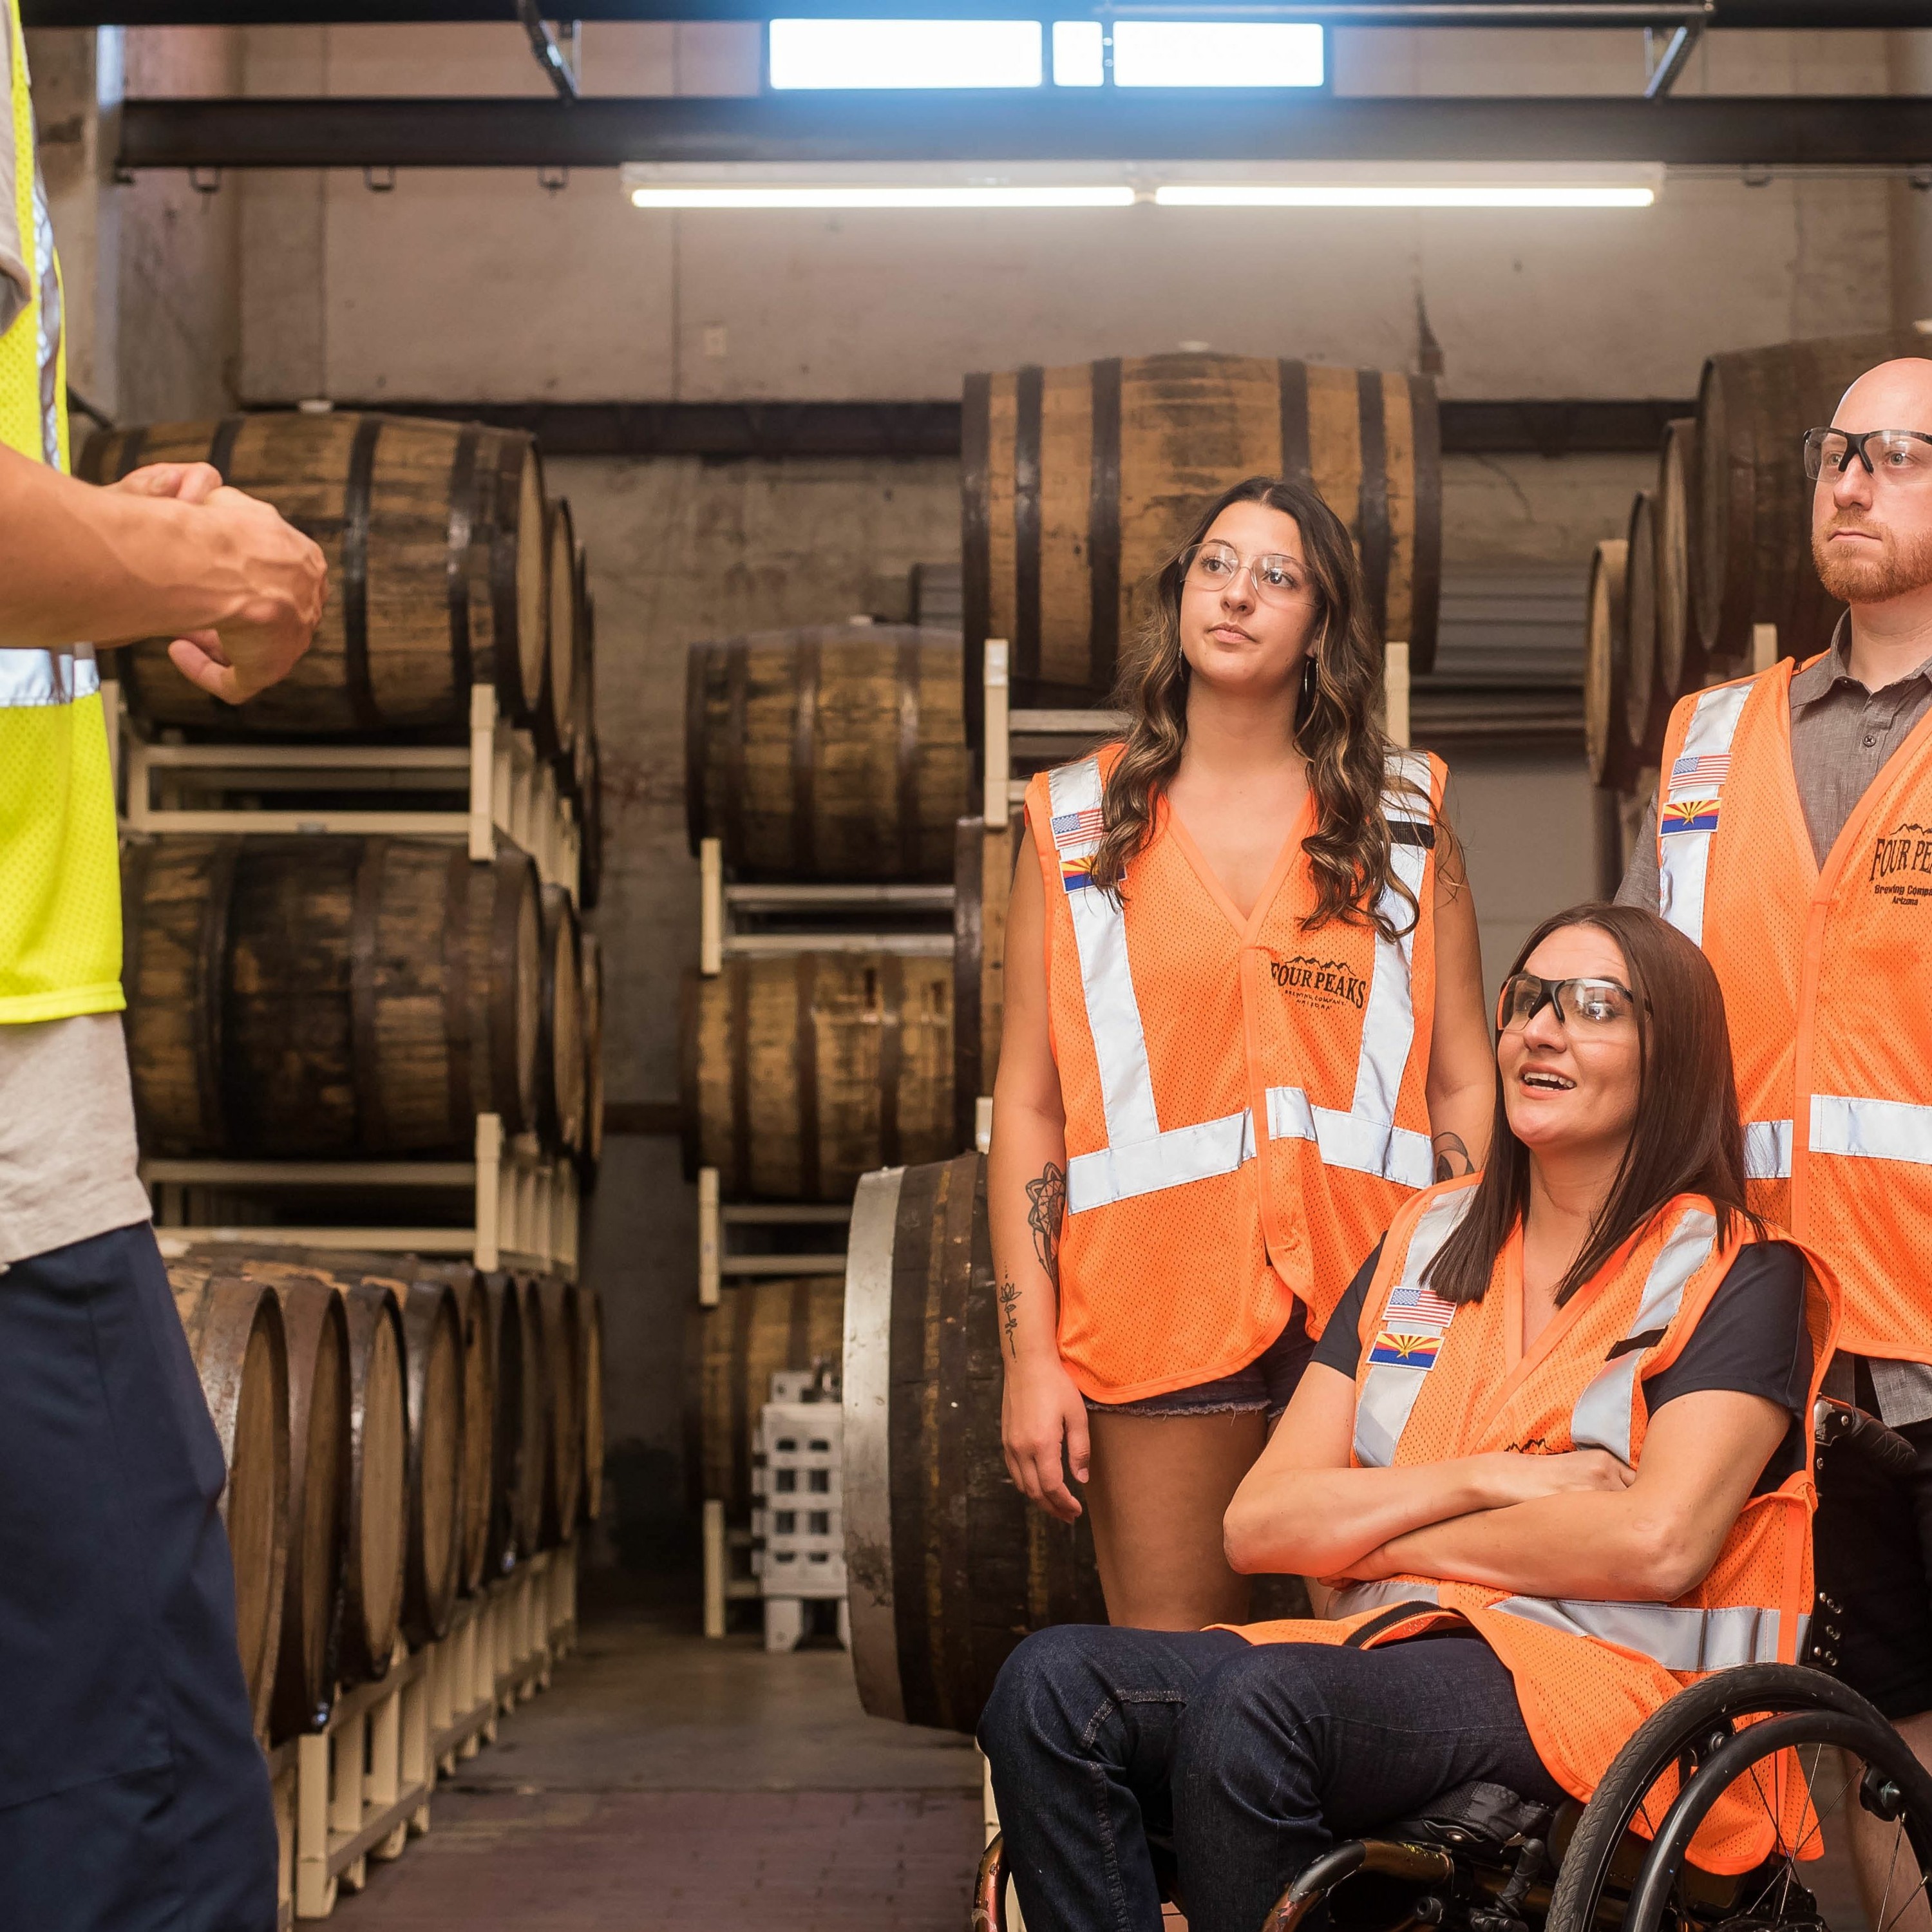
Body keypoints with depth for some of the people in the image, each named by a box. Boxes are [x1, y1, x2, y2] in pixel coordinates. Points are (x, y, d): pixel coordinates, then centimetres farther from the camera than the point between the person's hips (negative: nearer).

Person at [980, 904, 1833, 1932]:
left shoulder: (1737, 1277, 4)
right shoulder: (1425, 1241, 19)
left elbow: (1660, 1542, -14)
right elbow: (1258, 1522, 11)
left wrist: (1378, 1534, -3)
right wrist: (1480, 1479, -5)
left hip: (1614, 1680, -5)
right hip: (1389, 1650, 6)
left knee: (1257, 1700, -35)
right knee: (1053, 1683, -22)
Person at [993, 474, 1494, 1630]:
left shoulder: (1404, 817, 12)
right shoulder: (1079, 825, 10)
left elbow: (1464, 1081, 9)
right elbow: (1029, 1103, 7)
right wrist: (1030, 1356, -1)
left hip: (1367, 1301, 0)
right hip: (1154, 1310, 0)